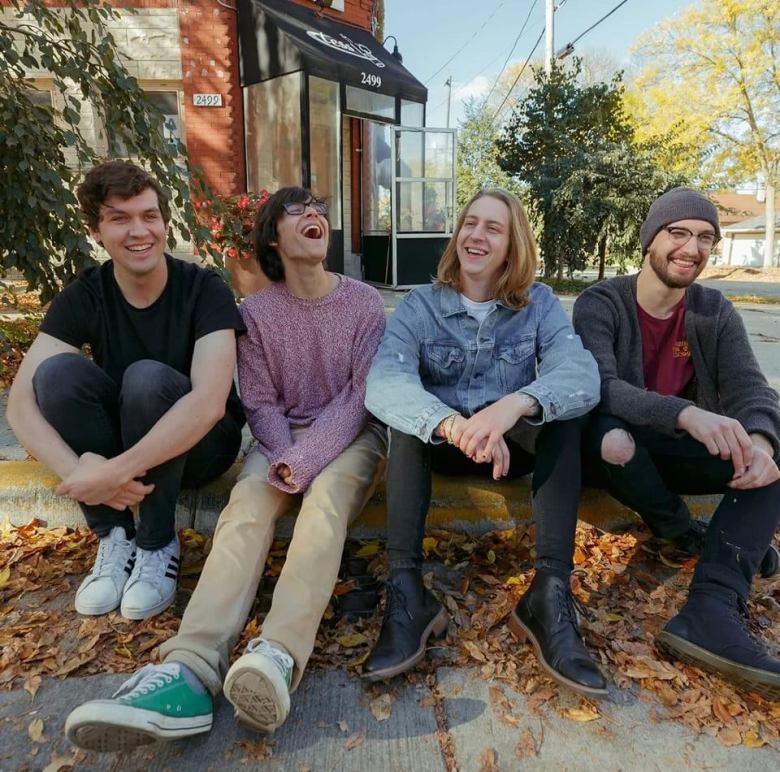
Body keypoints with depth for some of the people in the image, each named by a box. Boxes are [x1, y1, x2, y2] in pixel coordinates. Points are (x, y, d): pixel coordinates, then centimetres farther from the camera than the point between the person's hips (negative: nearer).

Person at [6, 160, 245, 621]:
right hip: (120, 446, 3)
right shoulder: (83, 296, -8)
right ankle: (114, 538, -9)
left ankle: (158, 544, -12)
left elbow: (210, 403, -32)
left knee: (147, 377, -32)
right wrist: (78, 471, -34)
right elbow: (21, 403, -17)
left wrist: (115, 471, -37)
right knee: (58, 371, -22)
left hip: (199, 443, -3)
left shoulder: (205, 289, -18)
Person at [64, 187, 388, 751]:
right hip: (283, 438, 2)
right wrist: (285, 458, -20)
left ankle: (278, 658, -51)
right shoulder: (256, 311, 3)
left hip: (351, 433, -1)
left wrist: (307, 461, -23)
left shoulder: (365, 302, -2)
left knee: (327, 498, -35)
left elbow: (362, 394, -11)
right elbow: (260, 404, 0)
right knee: (246, 507, -29)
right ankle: (190, 672, -44)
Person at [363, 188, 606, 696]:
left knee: (561, 401, -26)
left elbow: (583, 375, -23)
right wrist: (452, 423, -46)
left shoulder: (539, 303, -4)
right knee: (409, 410, -29)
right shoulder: (421, 305, -7)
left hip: (517, 444, 1)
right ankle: (406, 590, -33)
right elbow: (382, 382, -27)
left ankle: (551, 593, -32)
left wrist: (515, 404, -45)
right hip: (441, 445, 0)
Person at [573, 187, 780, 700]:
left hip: (680, 451, 5)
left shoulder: (716, 312, 3)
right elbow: (600, 386, -28)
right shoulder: (600, 304, -12)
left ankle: (711, 613, -31)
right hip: (621, 450, -4)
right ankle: (688, 535, -7)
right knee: (610, 435, -37)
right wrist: (685, 413, -45)